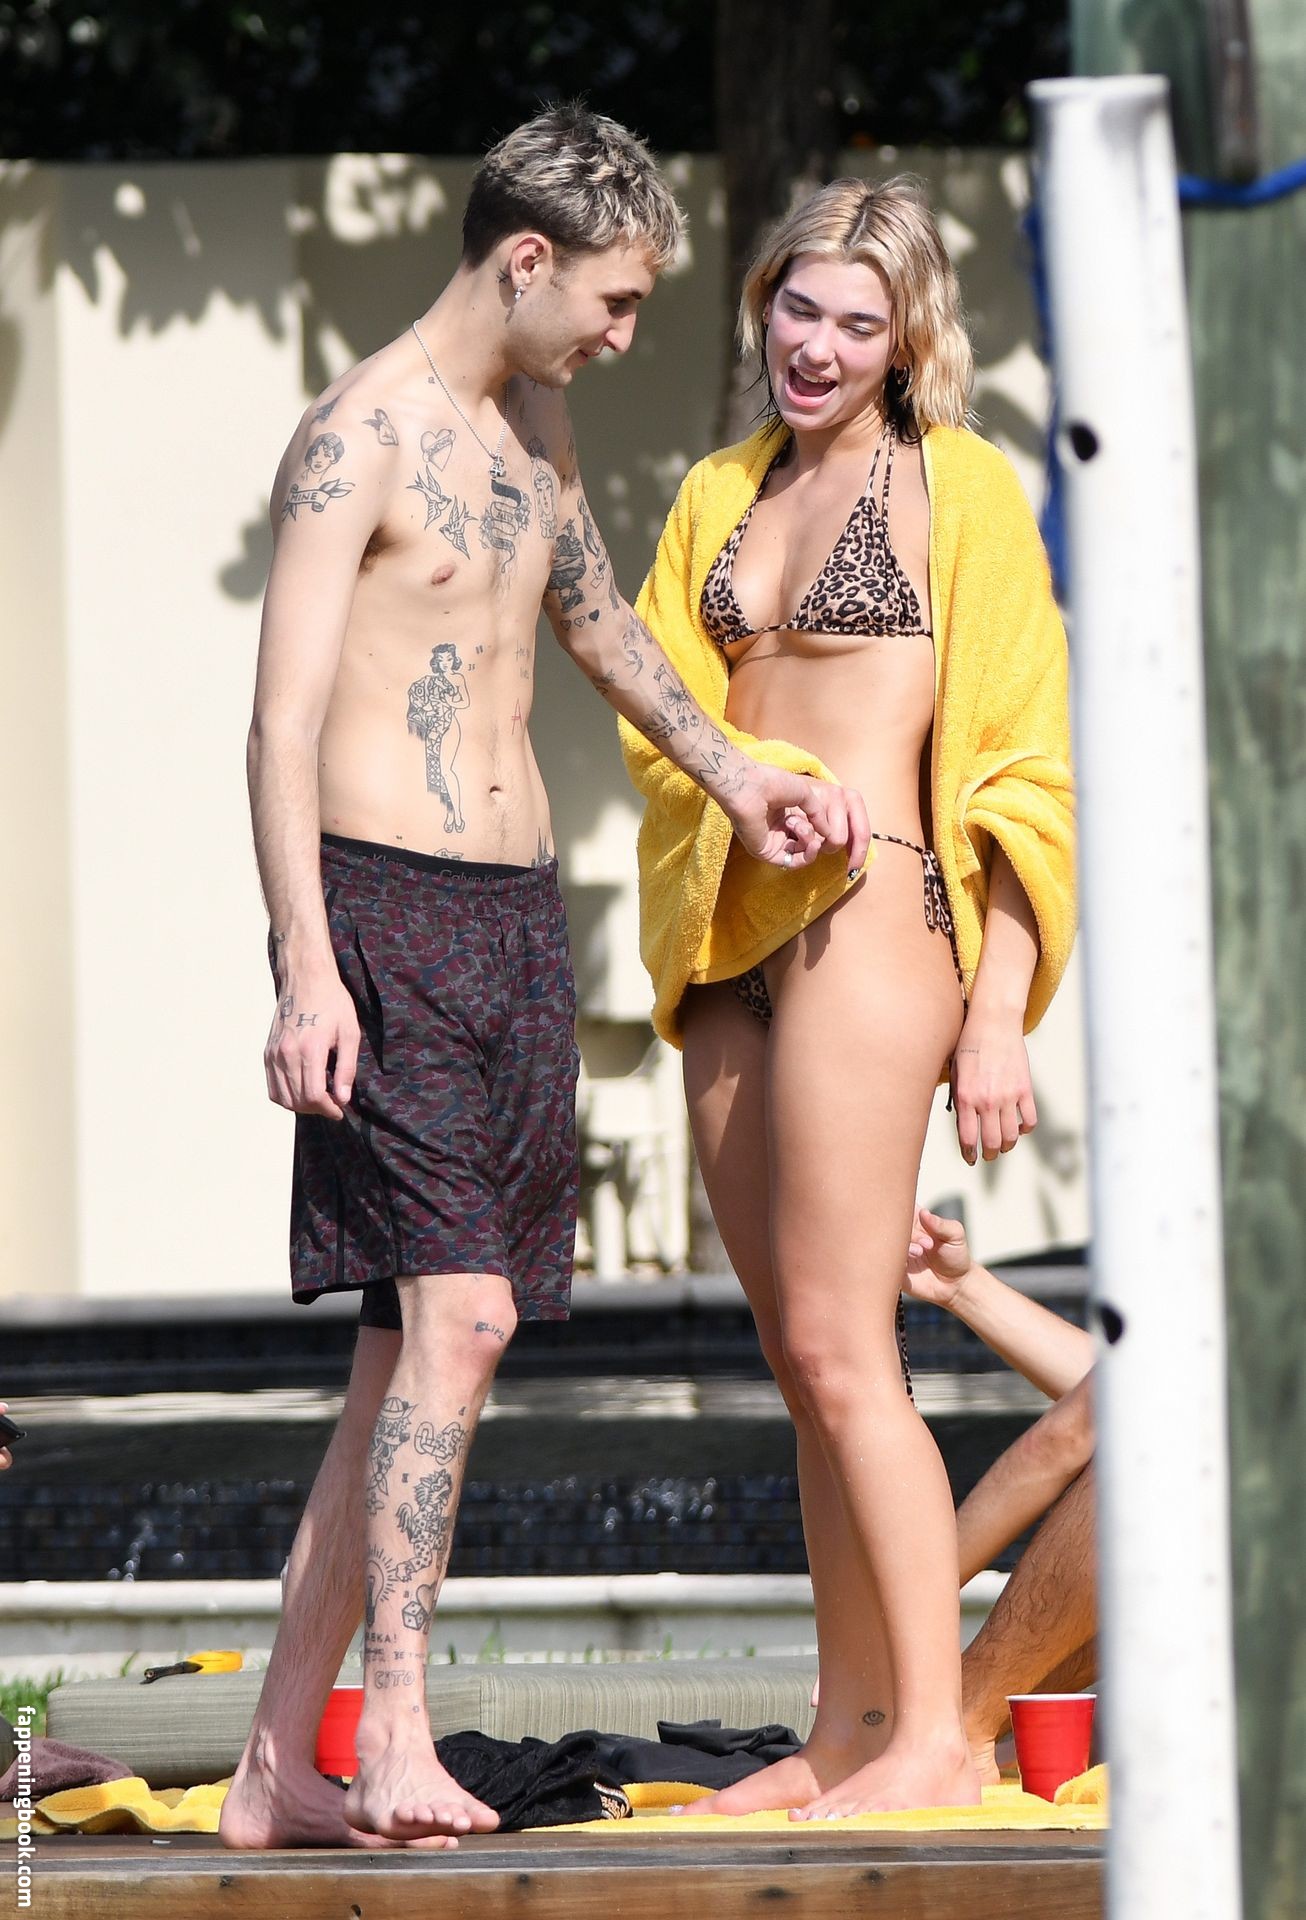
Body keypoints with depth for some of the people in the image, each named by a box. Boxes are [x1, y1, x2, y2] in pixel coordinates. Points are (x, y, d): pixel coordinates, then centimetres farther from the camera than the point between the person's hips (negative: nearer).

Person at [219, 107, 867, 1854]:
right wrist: (306, 970, -24)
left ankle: (279, 1765, 9)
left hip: (518, 911, 9)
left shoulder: (535, 419, 16)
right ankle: (399, 1743, -22)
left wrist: (736, 779, 37)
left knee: (417, 1343, 6)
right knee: (457, 1310, -19)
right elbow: (285, 719, -16)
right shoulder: (361, 435, -10)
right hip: (389, 911, -8)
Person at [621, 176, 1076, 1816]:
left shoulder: (959, 485, -1)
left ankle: (935, 1735, -11)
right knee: (805, 1359, 7)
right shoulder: (720, 495, 17)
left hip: (869, 914, -7)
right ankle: (847, 1735, 10)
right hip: (730, 941, 7)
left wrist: (998, 1016, -9)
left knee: (837, 1345, -12)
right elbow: (659, 710, 17)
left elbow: (1019, 763, -3)